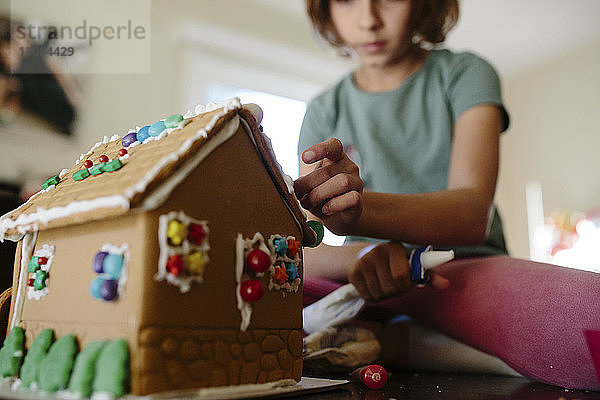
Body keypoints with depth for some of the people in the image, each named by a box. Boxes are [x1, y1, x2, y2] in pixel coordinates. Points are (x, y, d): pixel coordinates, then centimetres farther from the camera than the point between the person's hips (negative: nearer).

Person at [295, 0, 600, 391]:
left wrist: (361, 210, -35)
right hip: (364, 286, 2)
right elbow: (308, 253, -2)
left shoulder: (465, 74, 2)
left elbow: (472, 215, -16)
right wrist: (366, 254, -26)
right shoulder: (324, 111, 8)